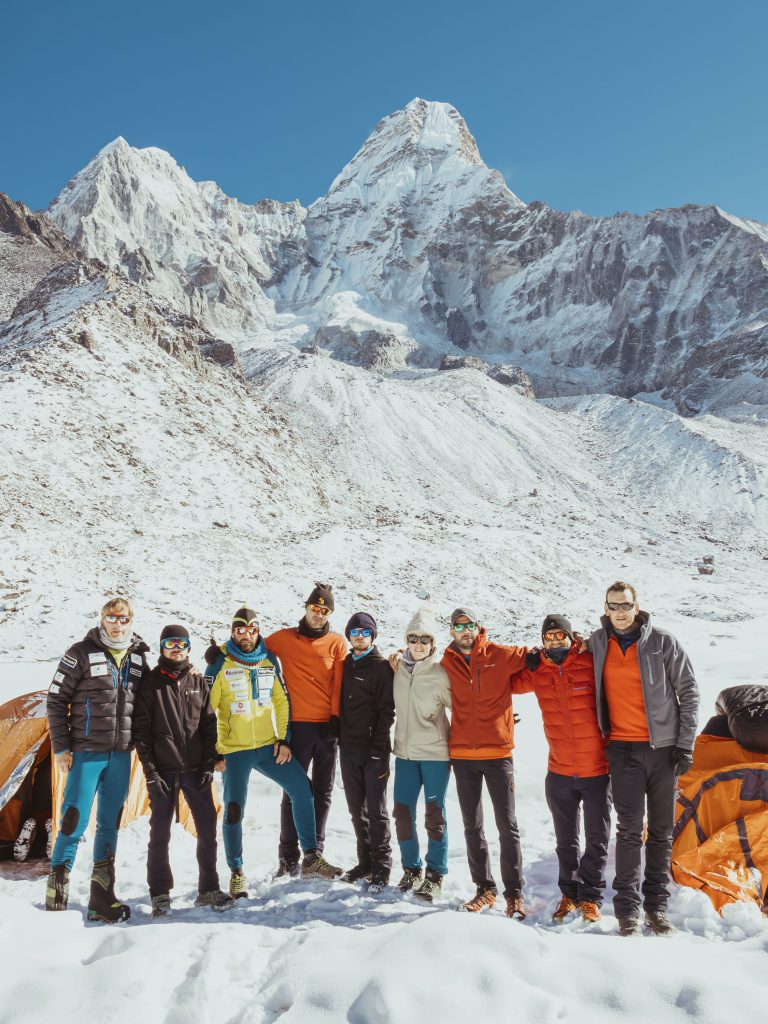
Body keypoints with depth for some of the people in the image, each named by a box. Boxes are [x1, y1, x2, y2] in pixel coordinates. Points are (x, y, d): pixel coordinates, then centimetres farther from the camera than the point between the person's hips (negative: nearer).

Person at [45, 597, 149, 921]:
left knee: (110, 825, 10)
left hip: (121, 754, 5)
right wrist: (61, 747, -7)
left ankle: (102, 899, 19)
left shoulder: (138, 657, 7)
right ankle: (56, 897, 10)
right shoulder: (82, 653, -6)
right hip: (86, 752, -4)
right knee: (74, 822, -3)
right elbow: (56, 700, -4)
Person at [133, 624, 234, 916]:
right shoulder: (151, 684, 0)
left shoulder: (199, 683, 8)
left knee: (207, 828, 3)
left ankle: (209, 889, 16)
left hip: (196, 769, 3)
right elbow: (141, 730, -2)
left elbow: (209, 726, 8)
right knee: (160, 832, 3)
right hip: (164, 771, -2)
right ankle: (160, 895, 16)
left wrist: (209, 765, 1)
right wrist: (150, 771, -8)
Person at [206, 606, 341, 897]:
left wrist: (284, 740, 2)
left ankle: (311, 858, 9)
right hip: (234, 751, -3)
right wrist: (214, 750, -7)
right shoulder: (220, 663, -6)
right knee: (233, 810, 0)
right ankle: (236, 873, 19)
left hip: (269, 746, 3)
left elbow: (282, 702, 10)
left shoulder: (270, 661, 5)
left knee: (301, 788, -4)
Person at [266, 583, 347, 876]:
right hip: (297, 725, -1)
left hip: (328, 726, 2)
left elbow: (339, 686, 2)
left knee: (323, 793, 9)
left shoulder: (337, 643, 4)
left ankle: (315, 853, 20)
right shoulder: (284, 639, 3)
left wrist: (336, 719, -5)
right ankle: (288, 857, 11)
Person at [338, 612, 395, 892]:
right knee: (356, 809, 12)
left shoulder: (382, 666, -4)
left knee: (376, 809, -2)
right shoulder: (346, 665, 13)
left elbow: (387, 709, -10)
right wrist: (341, 737, 10)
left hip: (373, 748, -6)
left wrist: (378, 746, -15)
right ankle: (365, 860, 22)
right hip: (349, 748, 6)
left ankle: (381, 866, 7)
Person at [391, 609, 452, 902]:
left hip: (435, 753, -4)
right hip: (405, 752, 4)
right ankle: (411, 869, 25)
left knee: (434, 814, 2)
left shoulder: (439, 674, -10)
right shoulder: (398, 669, 2)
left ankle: (435, 875, 15)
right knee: (403, 812, 7)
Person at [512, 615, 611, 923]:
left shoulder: (590, 664, -12)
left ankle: (591, 896, 24)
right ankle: (570, 892, 32)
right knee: (566, 840, 16)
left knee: (597, 839, 9)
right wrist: (527, 663, -4)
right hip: (559, 773, 3)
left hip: (597, 770, -3)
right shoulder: (537, 671, -2)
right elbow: (511, 682, 12)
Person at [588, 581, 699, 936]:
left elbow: (688, 691, 1)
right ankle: (627, 909, 4)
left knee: (661, 830, 9)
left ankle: (657, 904, 20)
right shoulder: (596, 644, 3)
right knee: (630, 830, -3)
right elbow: (586, 690, 15)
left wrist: (685, 743, -4)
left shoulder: (662, 642, -3)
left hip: (663, 747, 0)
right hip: (623, 749, 0)